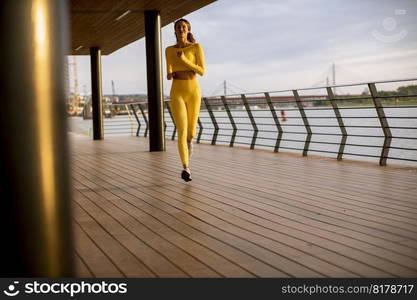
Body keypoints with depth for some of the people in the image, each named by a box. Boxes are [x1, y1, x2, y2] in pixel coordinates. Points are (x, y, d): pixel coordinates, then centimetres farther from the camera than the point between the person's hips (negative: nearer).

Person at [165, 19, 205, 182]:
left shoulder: (197, 47, 0)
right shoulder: (169, 50, 10)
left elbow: (202, 72, -6)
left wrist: (184, 60, -17)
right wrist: (169, 75, -7)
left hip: (193, 91, 0)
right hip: (177, 93, 0)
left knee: (190, 131, 12)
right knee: (182, 131, -18)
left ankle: (189, 140, 51)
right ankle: (186, 169, -21)